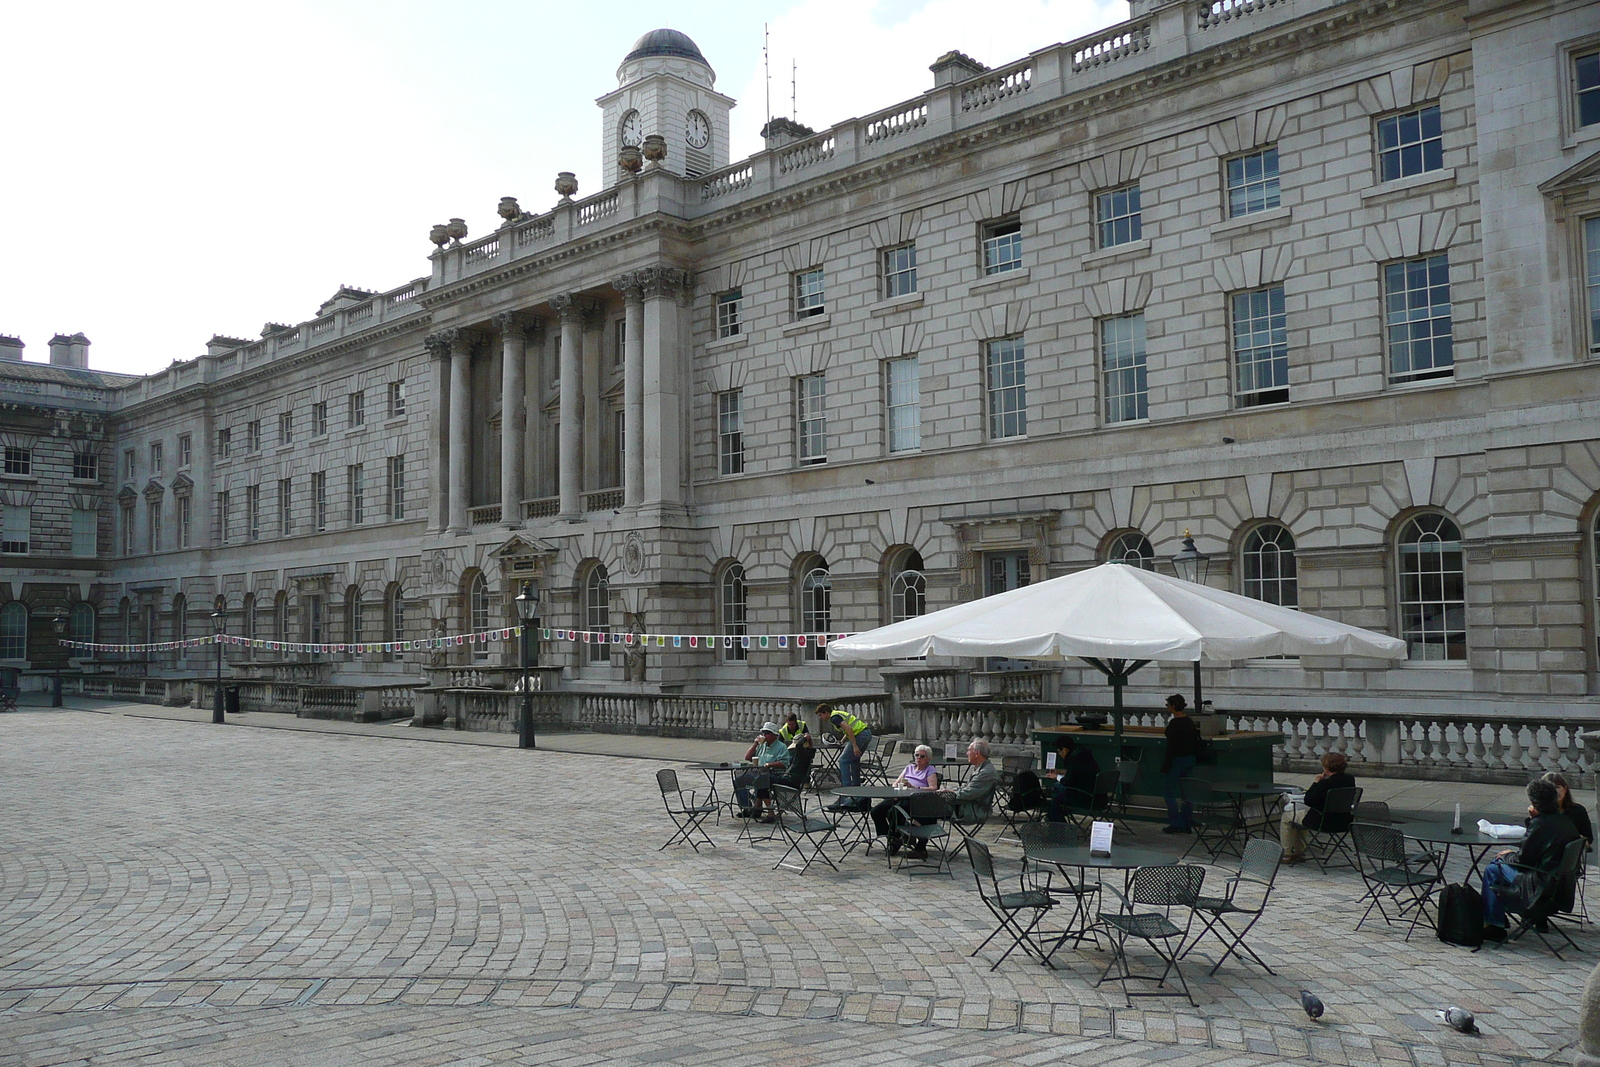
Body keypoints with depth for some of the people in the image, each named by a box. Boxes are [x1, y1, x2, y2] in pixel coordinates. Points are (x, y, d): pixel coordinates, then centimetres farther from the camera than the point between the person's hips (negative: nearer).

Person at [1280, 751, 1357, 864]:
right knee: (1300, 815, 33)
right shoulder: (1350, 780, -4)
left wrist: (1315, 782, -11)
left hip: (1324, 823, -8)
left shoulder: (1326, 784, -28)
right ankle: (1299, 853, 39)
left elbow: (1308, 801, -19)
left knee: (1287, 817, 14)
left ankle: (1287, 855, 23)